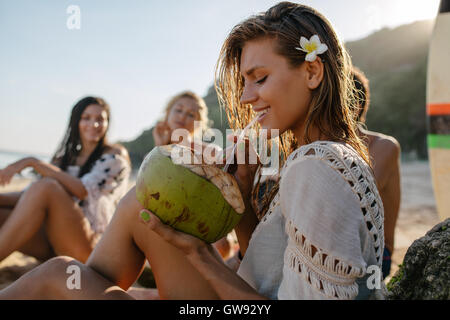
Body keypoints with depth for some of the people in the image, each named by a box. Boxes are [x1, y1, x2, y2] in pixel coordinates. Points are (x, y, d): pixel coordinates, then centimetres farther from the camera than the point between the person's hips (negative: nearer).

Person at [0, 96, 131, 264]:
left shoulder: (116, 154, 2)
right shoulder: (65, 157, 20)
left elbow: (82, 190, -14)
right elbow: (32, 194, 10)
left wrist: (33, 162, -18)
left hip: (90, 245, -6)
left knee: (47, 186, -28)